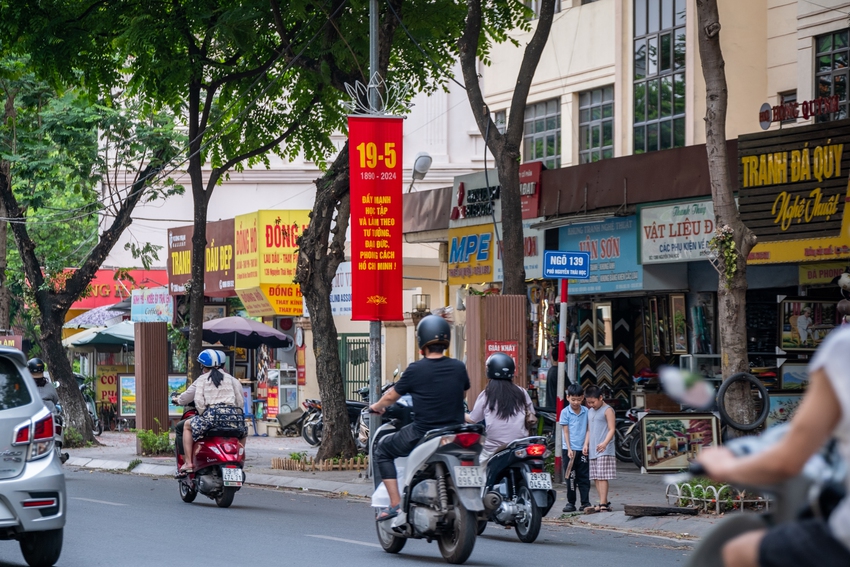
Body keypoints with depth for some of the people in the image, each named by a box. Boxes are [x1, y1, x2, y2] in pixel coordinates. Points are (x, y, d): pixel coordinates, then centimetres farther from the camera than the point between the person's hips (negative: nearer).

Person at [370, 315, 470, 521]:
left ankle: (395, 504, 5)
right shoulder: (459, 368, 0)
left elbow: (391, 397, 3)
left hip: (421, 435, -4)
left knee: (382, 450, 17)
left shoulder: (415, 370, -11)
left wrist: (376, 407, 25)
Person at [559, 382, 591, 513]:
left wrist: (586, 445, -8)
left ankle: (585, 503, 5)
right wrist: (569, 449, -8)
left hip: (582, 450, 1)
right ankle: (571, 503, 10)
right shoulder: (565, 412, -1)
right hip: (570, 449, -1)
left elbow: (588, 429, 5)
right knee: (571, 477, 4)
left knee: (584, 477, 2)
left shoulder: (586, 411, 3)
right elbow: (566, 432, -2)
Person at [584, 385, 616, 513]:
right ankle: (604, 503, 10)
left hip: (604, 450, -8)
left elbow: (611, 429, -12)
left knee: (602, 477, -12)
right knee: (596, 478, 6)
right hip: (593, 450, 8)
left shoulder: (608, 410, -5)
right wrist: (586, 445, 11)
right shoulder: (590, 411, 18)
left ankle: (603, 505, -15)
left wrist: (605, 443, -25)